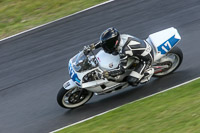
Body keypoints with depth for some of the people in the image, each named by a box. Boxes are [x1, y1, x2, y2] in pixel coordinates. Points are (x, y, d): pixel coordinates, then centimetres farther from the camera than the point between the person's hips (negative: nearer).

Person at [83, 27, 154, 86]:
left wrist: (107, 73, -31)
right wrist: (91, 46, -1)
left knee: (132, 81, -15)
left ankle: (148, 71, 9)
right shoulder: (119, 37, -12)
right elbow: (102, 42, 6)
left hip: (146, 58, -9)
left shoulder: (124, 51, -35)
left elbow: (121, 70, -30)